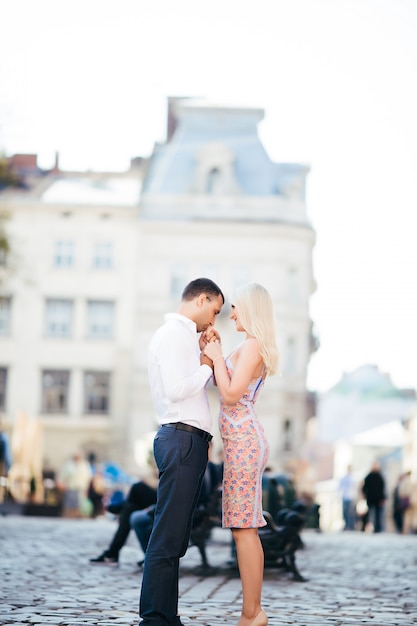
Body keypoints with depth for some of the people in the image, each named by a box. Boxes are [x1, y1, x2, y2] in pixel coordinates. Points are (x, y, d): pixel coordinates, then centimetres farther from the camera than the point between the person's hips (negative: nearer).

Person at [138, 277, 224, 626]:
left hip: (190, 441, 11)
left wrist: (203, 352, 12)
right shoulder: (173, 334, -8)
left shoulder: (184, 335, 23)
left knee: (175, 537, 9)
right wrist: (207, 365, -5)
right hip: (182, 437, -11)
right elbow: (176, 390, -19)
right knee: (168, 536, -11)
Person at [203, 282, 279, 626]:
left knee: (244, 528, -9)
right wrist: (211, 353, 18)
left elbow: (231, 395, -17)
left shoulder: (252, 345, -11)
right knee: (245, 529, 9)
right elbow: (226, 388, 24)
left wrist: (216, 356, -7)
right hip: (244, 441, 10)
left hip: (244, 440, -10)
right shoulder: (252, 347, 19)